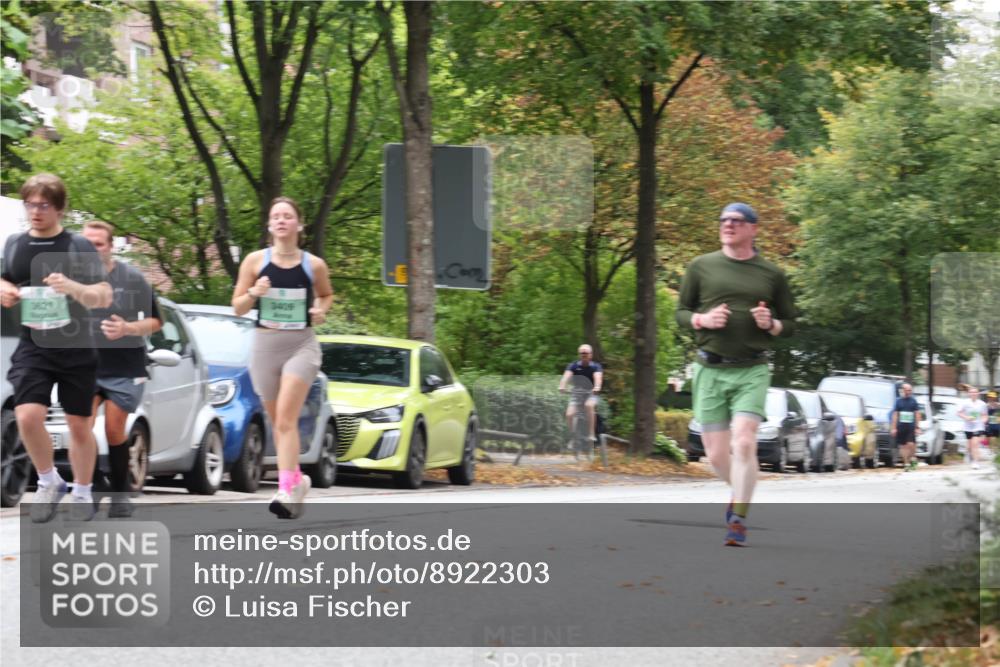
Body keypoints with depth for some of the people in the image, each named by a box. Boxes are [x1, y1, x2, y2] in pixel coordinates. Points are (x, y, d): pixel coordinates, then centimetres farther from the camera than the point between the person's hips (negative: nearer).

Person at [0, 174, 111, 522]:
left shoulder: (79, 247, -5)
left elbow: (104, 298, -6)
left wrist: (73, 287, -26)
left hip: (76, 349, -2)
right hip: (32, 349, 2)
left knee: (79, 424, 7)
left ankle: (82, 492, 25)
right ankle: (49, 482, 6)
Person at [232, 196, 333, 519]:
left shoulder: (314, 265, 2)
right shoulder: (255, 261, 2)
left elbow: (326, 294, 21)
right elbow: (237, 307, 6)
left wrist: (321, 309, -1)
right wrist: (254, 293, -15)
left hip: (302, 344, -2)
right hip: (265, 343, 2)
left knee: (286, 418, -17)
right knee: (277, 421, 11)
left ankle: (286, 490, -23)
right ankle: (297, 480, 31)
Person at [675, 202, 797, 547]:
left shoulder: (771, 275, 7)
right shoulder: (701, 267, 7)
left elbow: (789, 322, 15)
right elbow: (681, 311, 12)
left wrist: (771, 324, -7)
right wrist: (702, 320, -9)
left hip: (752, 371, -1)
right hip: (710, 371, 1)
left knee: (744, 443, -18)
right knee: (716, 454, 3)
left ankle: (738, 521, -12)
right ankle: (741, 490, 34)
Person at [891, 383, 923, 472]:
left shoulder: (913, 401, 6)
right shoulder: (898, 401, 7)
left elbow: (917, 414, 6)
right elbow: (895, 415, 8)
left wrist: (917, 427, -1)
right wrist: (894, 428, 1)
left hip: (911, 427, -1)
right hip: (901, 427, 1)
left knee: (911, 444, -15)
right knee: (903, 446, 1)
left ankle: (913, 458, 10)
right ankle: (906, 463, 9)